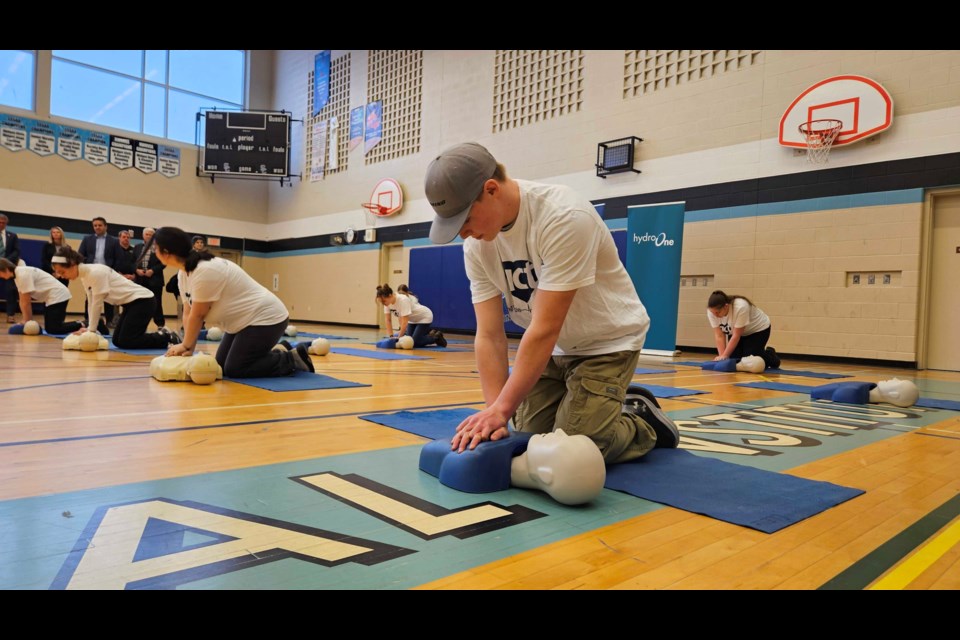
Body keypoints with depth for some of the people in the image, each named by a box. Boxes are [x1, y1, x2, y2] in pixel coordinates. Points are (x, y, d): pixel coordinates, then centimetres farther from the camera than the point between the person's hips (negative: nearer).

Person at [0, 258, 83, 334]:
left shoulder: (23, 275, -18)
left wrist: (28, 321, -5)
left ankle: (81, 326, -15)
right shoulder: (17, 275, 12)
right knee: (50, 328, 8)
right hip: (52, 297, 10)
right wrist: (26, 320, 8)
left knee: (52, 329, -17)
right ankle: (81, 325, 8)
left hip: (57, 296, -10)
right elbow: (22, 301, 12)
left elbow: (26, 301, -13)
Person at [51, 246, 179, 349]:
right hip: (130, 303, 9)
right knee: (117, 340, 5)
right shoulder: (83, 276, 7)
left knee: (125, 342, -14)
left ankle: (167, 338, -4)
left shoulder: (96, 272, -21)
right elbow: (91, 303, 9)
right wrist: (89, 328, 1)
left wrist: (90, 330, -11)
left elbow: (97, 303, -18)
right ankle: (161, 335, 12)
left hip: (142, 300, -9)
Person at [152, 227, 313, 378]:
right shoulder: (184, 274, 4)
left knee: (234, 370, -12)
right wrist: (188, 349, -4)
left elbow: (197, 315, -20)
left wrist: (185, 346, -9)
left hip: (265, 319, -10)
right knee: (221, 365, 9)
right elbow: (188, 314, 4)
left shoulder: (205, 271, -27)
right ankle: (279, 355, 18)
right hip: (242, 322, 10)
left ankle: (293, 360, -2)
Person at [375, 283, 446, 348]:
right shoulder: (387, 301, -16)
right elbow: (388, 320, -8)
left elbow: (405, 322, -35)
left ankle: (436, 337, 6)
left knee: (414, 343, -16)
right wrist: (391, 336, -14)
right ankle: (429, 334, 20)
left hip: (424, 317, -7)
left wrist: (399, 338, -33)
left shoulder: (403, 300, -36)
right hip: (412, 319, 7)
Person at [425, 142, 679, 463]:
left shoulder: (564, 217, -32)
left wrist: (502, 409, -30)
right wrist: (494, 411, -22)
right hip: (553, 347, 7)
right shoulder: (476, 244, -11)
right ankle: (613, 406, 25)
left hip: (607, 342, -6)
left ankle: (644, 419, 15)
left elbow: (545, 329, -33)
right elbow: (489, 336, -12)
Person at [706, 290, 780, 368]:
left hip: (758, 328, -5)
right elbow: (719, 335, -20)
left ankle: (771, 356, 14)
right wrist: (721, 356, -29)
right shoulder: (712, 311, -24)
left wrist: (725, 355, -31)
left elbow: (736, 336, -32)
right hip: (735, 331, 5)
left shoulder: (740, 307, -38)